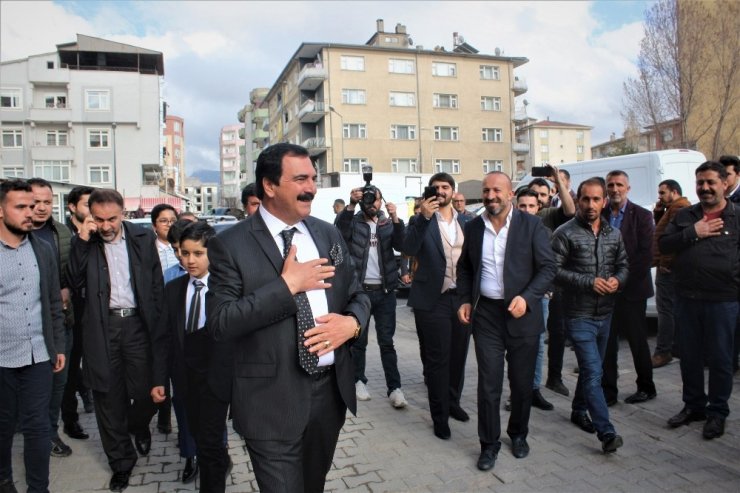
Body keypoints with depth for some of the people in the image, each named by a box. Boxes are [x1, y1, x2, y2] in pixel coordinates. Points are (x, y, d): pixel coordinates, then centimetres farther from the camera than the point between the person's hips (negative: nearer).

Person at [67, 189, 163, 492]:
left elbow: (156, 284, 5)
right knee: (109, 397, 9)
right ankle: (121, 461, 26)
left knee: (145, 391, 4)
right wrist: (82, 241, -13)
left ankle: (140, 426, 40)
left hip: (138, 323, 0)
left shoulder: (142, 238, 3)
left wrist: (157, 324, -1)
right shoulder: (83, 242, 3)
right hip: (102, 327, 0)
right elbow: (75, 284, -6)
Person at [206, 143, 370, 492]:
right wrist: (286, 284, -22)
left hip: (331, 390, 6)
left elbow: (358, 296, 12)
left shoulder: (329, 234, 6)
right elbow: (219, 322, -18)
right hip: (273, 401, -5)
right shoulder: (230, 245, -11)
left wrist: (352, 323, -11)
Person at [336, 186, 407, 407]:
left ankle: (394, 388, 4)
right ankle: (358, 381, 24)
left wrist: (395, 219, -24)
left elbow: (401, 244, -9)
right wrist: (351, 205, -35)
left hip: (385, 291, 1)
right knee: (359, 341, 10)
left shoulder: (388, 224, 8)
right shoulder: (353, 222, 2)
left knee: (387, 342, 3)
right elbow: (341, 230, -21)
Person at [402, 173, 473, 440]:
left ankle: (453, 403, 35)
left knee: (458, 356, 16)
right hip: (433, 300, -4)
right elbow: (409, 250, -19)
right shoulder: (421, 221, -3)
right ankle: (440, 417, 16)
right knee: (437, 360, 3)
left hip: (462, 297, 4)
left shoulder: (466, 222, 9)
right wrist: (423, 217, -29)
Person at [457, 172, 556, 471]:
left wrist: (527, 297, -19)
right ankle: (489, 444, 19)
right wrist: (465, 300, 4)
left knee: (522, 382, 12)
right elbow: (464, 267, 16)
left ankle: (519, 434, 36)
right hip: (486, 314, 2)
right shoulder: (473, 227, 4)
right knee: (488, 384, 2)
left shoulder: (531, 225, -5)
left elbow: (548, 267, -6)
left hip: (522, 314, -1)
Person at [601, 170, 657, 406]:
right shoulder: (600, 215, 5)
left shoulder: (641, 215, -1)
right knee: (606, 342, 6)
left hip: (632, 289, -2)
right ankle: (608, 391, 15)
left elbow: (646, 253, -7)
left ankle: (646, 387, 25)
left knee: (637, 340, 8)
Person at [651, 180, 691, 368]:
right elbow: (663, 231, 24)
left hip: (668, 268, -11)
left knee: (665, 310, -9)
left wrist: (664, 263, -20)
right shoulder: (673, 209, 21)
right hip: (670, 267, 11)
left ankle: (663, 352, -5)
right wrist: (658, 213, 9)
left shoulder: (678, 208, -14)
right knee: (674, 309, 15)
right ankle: (676, 347, 23)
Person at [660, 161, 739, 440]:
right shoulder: (685, 216, 9)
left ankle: (717, 412, 23)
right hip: (686, 299, 3)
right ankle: (693, 406, 30)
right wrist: (693, 233, -11)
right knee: (689, 357, 14)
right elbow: (663, 245, 0)